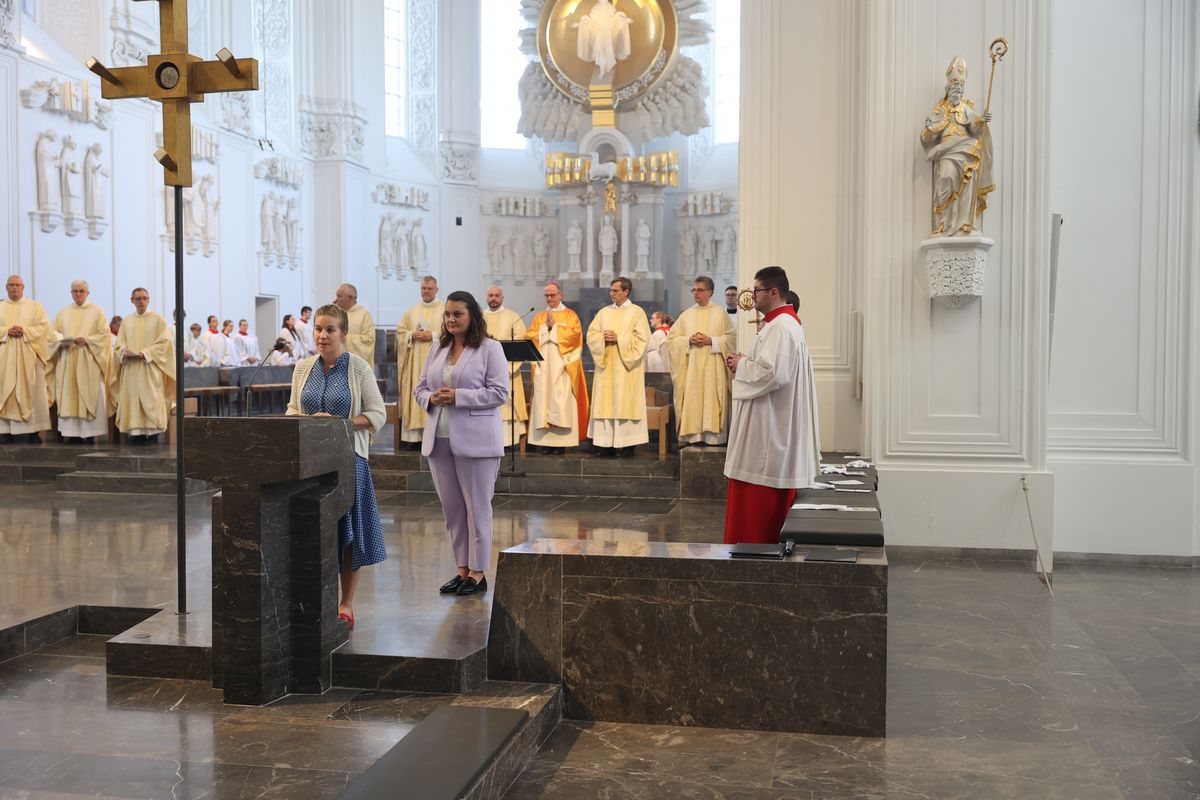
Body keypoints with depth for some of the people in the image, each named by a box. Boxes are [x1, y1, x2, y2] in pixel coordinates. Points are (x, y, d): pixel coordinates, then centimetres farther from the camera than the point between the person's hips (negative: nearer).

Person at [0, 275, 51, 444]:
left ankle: (33, 431, -3)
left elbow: (44, 327, -2)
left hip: (28, 356, -2)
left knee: (30, 392, -3)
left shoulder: (35, 306, 8)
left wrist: (25, 331, -15)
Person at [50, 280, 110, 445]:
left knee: (89, 397, -6)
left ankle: (89, 434, -5)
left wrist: (86, 340, -16)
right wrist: (61, 342, -7)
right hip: (67, 361, 3)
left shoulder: (96, 312, 6)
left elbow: (104, 334, -2)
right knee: (69, 397, -2)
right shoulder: (63, 313, 15)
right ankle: (72, 434, -1)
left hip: (88, 362, -3)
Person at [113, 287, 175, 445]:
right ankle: (134, 432, -1)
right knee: (132, 401, -2)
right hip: (131, 369, 4)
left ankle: (152, 435, -9)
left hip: (150, 368, -3)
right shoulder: (127, 321, 15)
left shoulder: (158, 320, 4)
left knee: (150, 401, -8)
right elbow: (119, 344, 12)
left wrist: (144, 353, -14)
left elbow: (164, 343, -4)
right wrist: (126, 352, -10)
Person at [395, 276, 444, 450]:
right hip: (414, 362, 3)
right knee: (415, 395, -2)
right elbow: (400, 331, 14)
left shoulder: (445, 310, 5)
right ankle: (415, 437, -1)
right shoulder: (411, 311, 16)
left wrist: (433, 336, -13)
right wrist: (412, 335, -4)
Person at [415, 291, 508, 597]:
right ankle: (462, 569, 22)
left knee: (477, 507, 2)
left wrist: (458, 396, -18)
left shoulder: (490, 348, -4)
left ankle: (477, 573, 11)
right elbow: (420, 388, 17)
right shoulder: (438, 349, 14)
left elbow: (499, 393, -12)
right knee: (451, 508, 11)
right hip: (438, 439, 6)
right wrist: (430, 398, -7)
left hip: (475, 441, -6)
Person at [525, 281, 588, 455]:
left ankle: (561, 441, -9)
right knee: (543, 399, -4)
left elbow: (574, 335, -7)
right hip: (543, 366, 3)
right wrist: (546, 327, -6)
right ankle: (546, 441, -2)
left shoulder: (570, 315, 8)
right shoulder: (538, 317, 18)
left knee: (561, 400, -10)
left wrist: (554, 327, -6)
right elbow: (529, 336, 7)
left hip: (562, 367, -3)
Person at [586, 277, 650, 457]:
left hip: (626, 367, -4)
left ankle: (626, 444, -4)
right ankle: (606, 442, 4)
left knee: (624, 402, -6)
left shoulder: (637, 312, 1)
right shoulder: (603, 312, 14)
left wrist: (619, 338, -14)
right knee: (605, 402, 1)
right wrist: (604, 337, -11)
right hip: (605, 364, 4)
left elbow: (642, 338, -8)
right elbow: (591, 334, 9)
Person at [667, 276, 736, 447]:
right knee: (691, 399, -2)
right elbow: (672, 338, 8)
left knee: (711, 400, -5)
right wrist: (688, 340, -9)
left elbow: (731, 339, -2)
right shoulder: (686, 315, 11)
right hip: (690, 367, 3)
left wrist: (711, 341, -13)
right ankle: (692, 436, 1)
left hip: (712, 367, -2)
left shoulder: (720, 314, 4)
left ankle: (712, 436, -1)